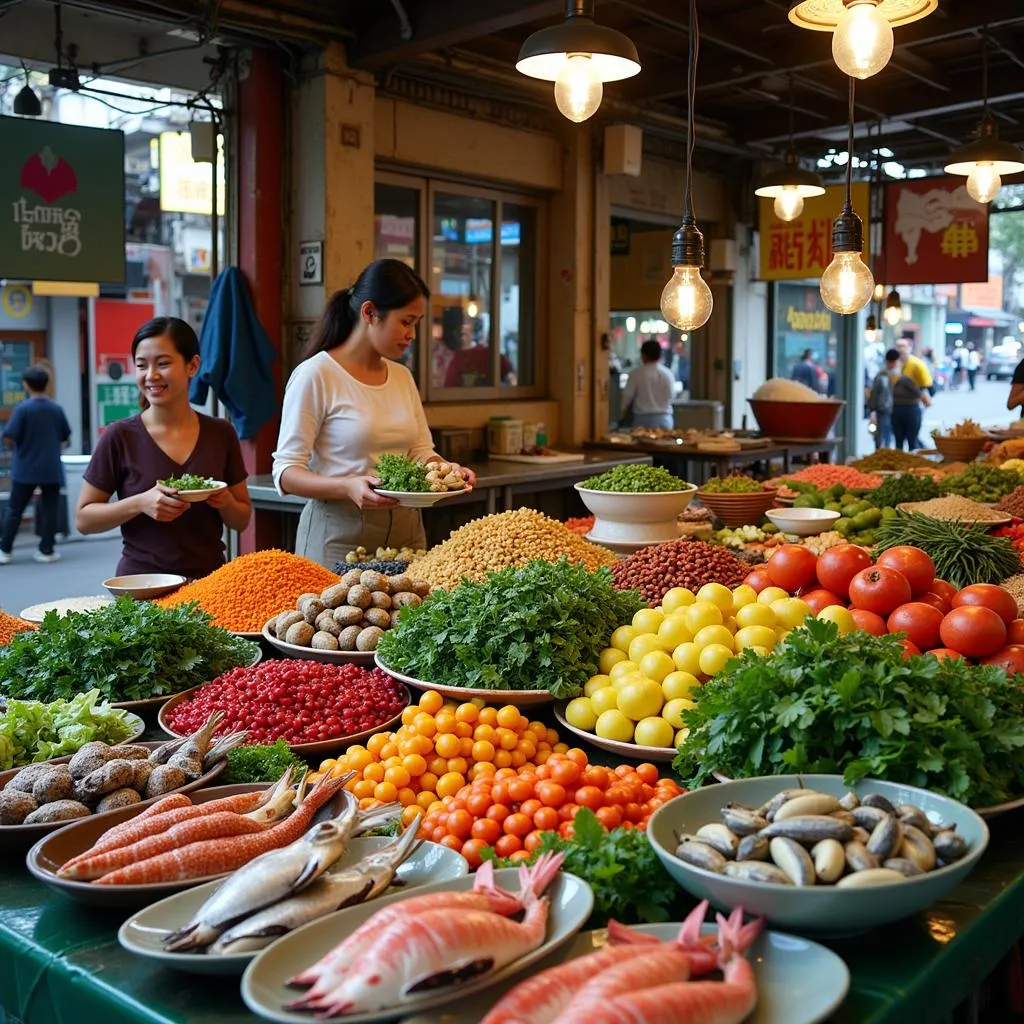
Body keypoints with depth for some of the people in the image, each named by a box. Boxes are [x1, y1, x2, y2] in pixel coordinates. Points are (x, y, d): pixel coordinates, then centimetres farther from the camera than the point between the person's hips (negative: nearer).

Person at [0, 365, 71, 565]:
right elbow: (65, 438, 10)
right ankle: (46, 551, 8)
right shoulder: (56, 409, 1)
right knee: (50, 510, 7)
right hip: (52, 469, 2)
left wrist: (22, 441, 6)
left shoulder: (22, 408, -11)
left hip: (25, 470, -2)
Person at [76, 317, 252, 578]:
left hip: (210, 578, 2)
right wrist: (140, 503, -17)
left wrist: (226, 503, -12)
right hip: (141, 581, -1)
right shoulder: (121, 437, -5)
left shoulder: (221, 434, 1)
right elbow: (84, 518, -2)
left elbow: (242, 520, 9)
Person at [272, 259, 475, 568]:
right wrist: (349, 486, -29)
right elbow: (286, 472, -13)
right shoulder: (315, 375, -10)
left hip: (405, 530, 6)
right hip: (340, 534, -6)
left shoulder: (402, 377, 10)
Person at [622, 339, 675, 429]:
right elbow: (670, 397, 10)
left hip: (644, 418, -3)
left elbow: (627, 397, -3)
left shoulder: (637, 373, -9)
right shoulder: (668, 374, 2)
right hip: (664, 419, 3)